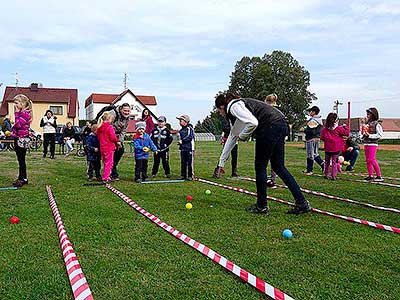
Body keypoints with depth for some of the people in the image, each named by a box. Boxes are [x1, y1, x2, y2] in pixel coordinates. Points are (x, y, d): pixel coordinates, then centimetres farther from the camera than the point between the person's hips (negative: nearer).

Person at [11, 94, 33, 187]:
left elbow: (18, 124, -26)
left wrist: (16, 112, -19)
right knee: (20, 160, 13)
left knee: (21, 160, -4)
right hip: (18, 139, 9)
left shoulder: (25, 113, -14)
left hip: (21, 139, -9)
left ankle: (23, 179, 2)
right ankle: (22, 178, 21)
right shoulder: (21, 113, 14)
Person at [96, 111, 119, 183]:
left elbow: (98, 136, 15)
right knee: (109, 163, 0)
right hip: (109, 147, -8)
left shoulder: (99, 127, 8)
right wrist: (116, 142, -1)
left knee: (105, 163, 18)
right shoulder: (110, 127, -16)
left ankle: (105, 176, 24)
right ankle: (106, 178, -1)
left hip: (102, 148, 8)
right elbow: (113, 137, -19)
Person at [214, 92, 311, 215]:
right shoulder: (238, 105, 26)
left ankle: (261, 206, 14)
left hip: (271, 126, -10)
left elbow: (253, 123, -22)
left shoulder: (234, 106, -4)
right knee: (278, 166, 12)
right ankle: (302, 203, 11)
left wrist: (242, 136, -1)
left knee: (260, 166, 3)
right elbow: (233, 135, 33)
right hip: (281, 125, 10)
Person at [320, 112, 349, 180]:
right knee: (334, 162, 3)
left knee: (327, 162, 16)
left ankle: (326, 174, 23)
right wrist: (345, 127, 10)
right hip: (336, 149, -3)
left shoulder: (324, 129, -2)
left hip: (327, 148, 3)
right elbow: (347, 132, -4)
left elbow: (322, 138, 5)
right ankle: (333, 176, 2)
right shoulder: (339, 128, -10)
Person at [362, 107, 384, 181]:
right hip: (366, 143, 8)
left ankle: (379, 176, -7)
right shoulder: (367, 123, 14)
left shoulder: (376, 124, -9)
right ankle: (370, 175, 17)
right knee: (368, 160, 9)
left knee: (372, 159, -13)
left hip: (372, 144, -8)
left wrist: (369, 135, -18)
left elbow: (380, 134, -15)